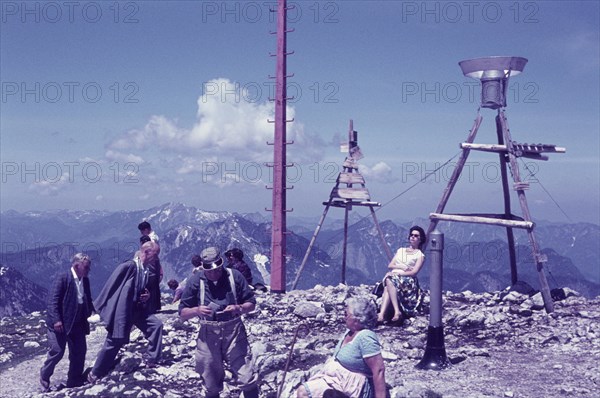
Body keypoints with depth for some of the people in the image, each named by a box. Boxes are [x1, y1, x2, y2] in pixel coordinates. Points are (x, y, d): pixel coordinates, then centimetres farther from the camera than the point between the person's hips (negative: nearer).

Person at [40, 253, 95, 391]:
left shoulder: (85, 280, 7)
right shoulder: (63, 279, -15)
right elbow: (52, 301, -18)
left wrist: (94, 310, 0)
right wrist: (56, 320, -25)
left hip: (77, 323, 7)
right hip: (60, 324, -7)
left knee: (79, 352, 9)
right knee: (57, 352, -5)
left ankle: (75, 381, 23)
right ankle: (44, 377, 18)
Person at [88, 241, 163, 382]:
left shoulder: (145, 270, 4)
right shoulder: (129, 266, -21)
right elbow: (111, 285, -17)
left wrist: (147, 296, -2)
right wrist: (103, 306, -12)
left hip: (137, 309, 7)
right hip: (122, 311, -7)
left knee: (156, 325, -7)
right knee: (114, 342, 2)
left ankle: (151, 359, 3)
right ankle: (95, 373, 20)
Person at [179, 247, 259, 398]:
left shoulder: (234, 276, -3)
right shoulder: (195, 281, -3)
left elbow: (251, 304, 3)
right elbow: (183, 313, 1)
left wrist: (238, 308, -19)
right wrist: (197, 310, -21)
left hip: (234, 332, -1)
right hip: (208, 335, 1)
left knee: (247, 378, -8)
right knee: (211, 385, 11)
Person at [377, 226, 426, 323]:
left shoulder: (420, 255, 11)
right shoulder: (400, 250, 26)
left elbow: (414, 272, -4)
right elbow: (390, 266, 17)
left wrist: (397, 273, -15)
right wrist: (400, 266, -3)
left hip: (408, 281, -4)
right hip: (393, 277, 4)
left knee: (389, 280, -37)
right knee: (389, 280, -36)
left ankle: (384, 314, -49)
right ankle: (384, 314, -50)